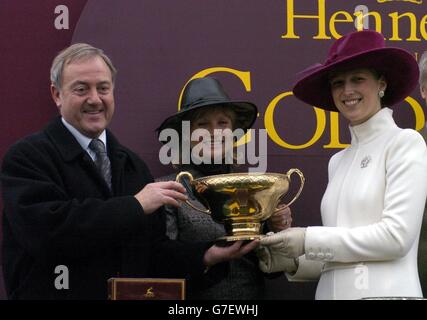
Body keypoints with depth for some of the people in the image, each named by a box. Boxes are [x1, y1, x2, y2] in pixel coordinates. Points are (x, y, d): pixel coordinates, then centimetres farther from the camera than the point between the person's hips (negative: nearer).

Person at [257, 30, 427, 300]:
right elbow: (336, 259, 13)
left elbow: (397, 236, -14)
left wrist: (309, 240, -11)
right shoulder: (339, 161, 13)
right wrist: (294, 262, -4)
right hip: (331, 291, 6)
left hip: (384, 291, -5)